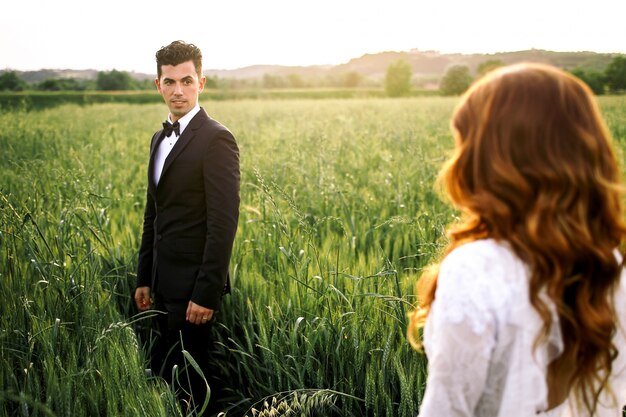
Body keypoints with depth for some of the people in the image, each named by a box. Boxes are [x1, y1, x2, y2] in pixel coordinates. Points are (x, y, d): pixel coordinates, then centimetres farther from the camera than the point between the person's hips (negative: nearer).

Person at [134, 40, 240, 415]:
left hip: (193, 287, -8)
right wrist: (145, 280, 15)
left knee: (188, 383, 1)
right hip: (165, 285, 8)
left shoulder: (216, 139, -14)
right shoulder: (160, 139, 12)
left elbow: (224, 221, -19)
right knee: (163, 373, 16)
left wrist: (207, 293, -20)